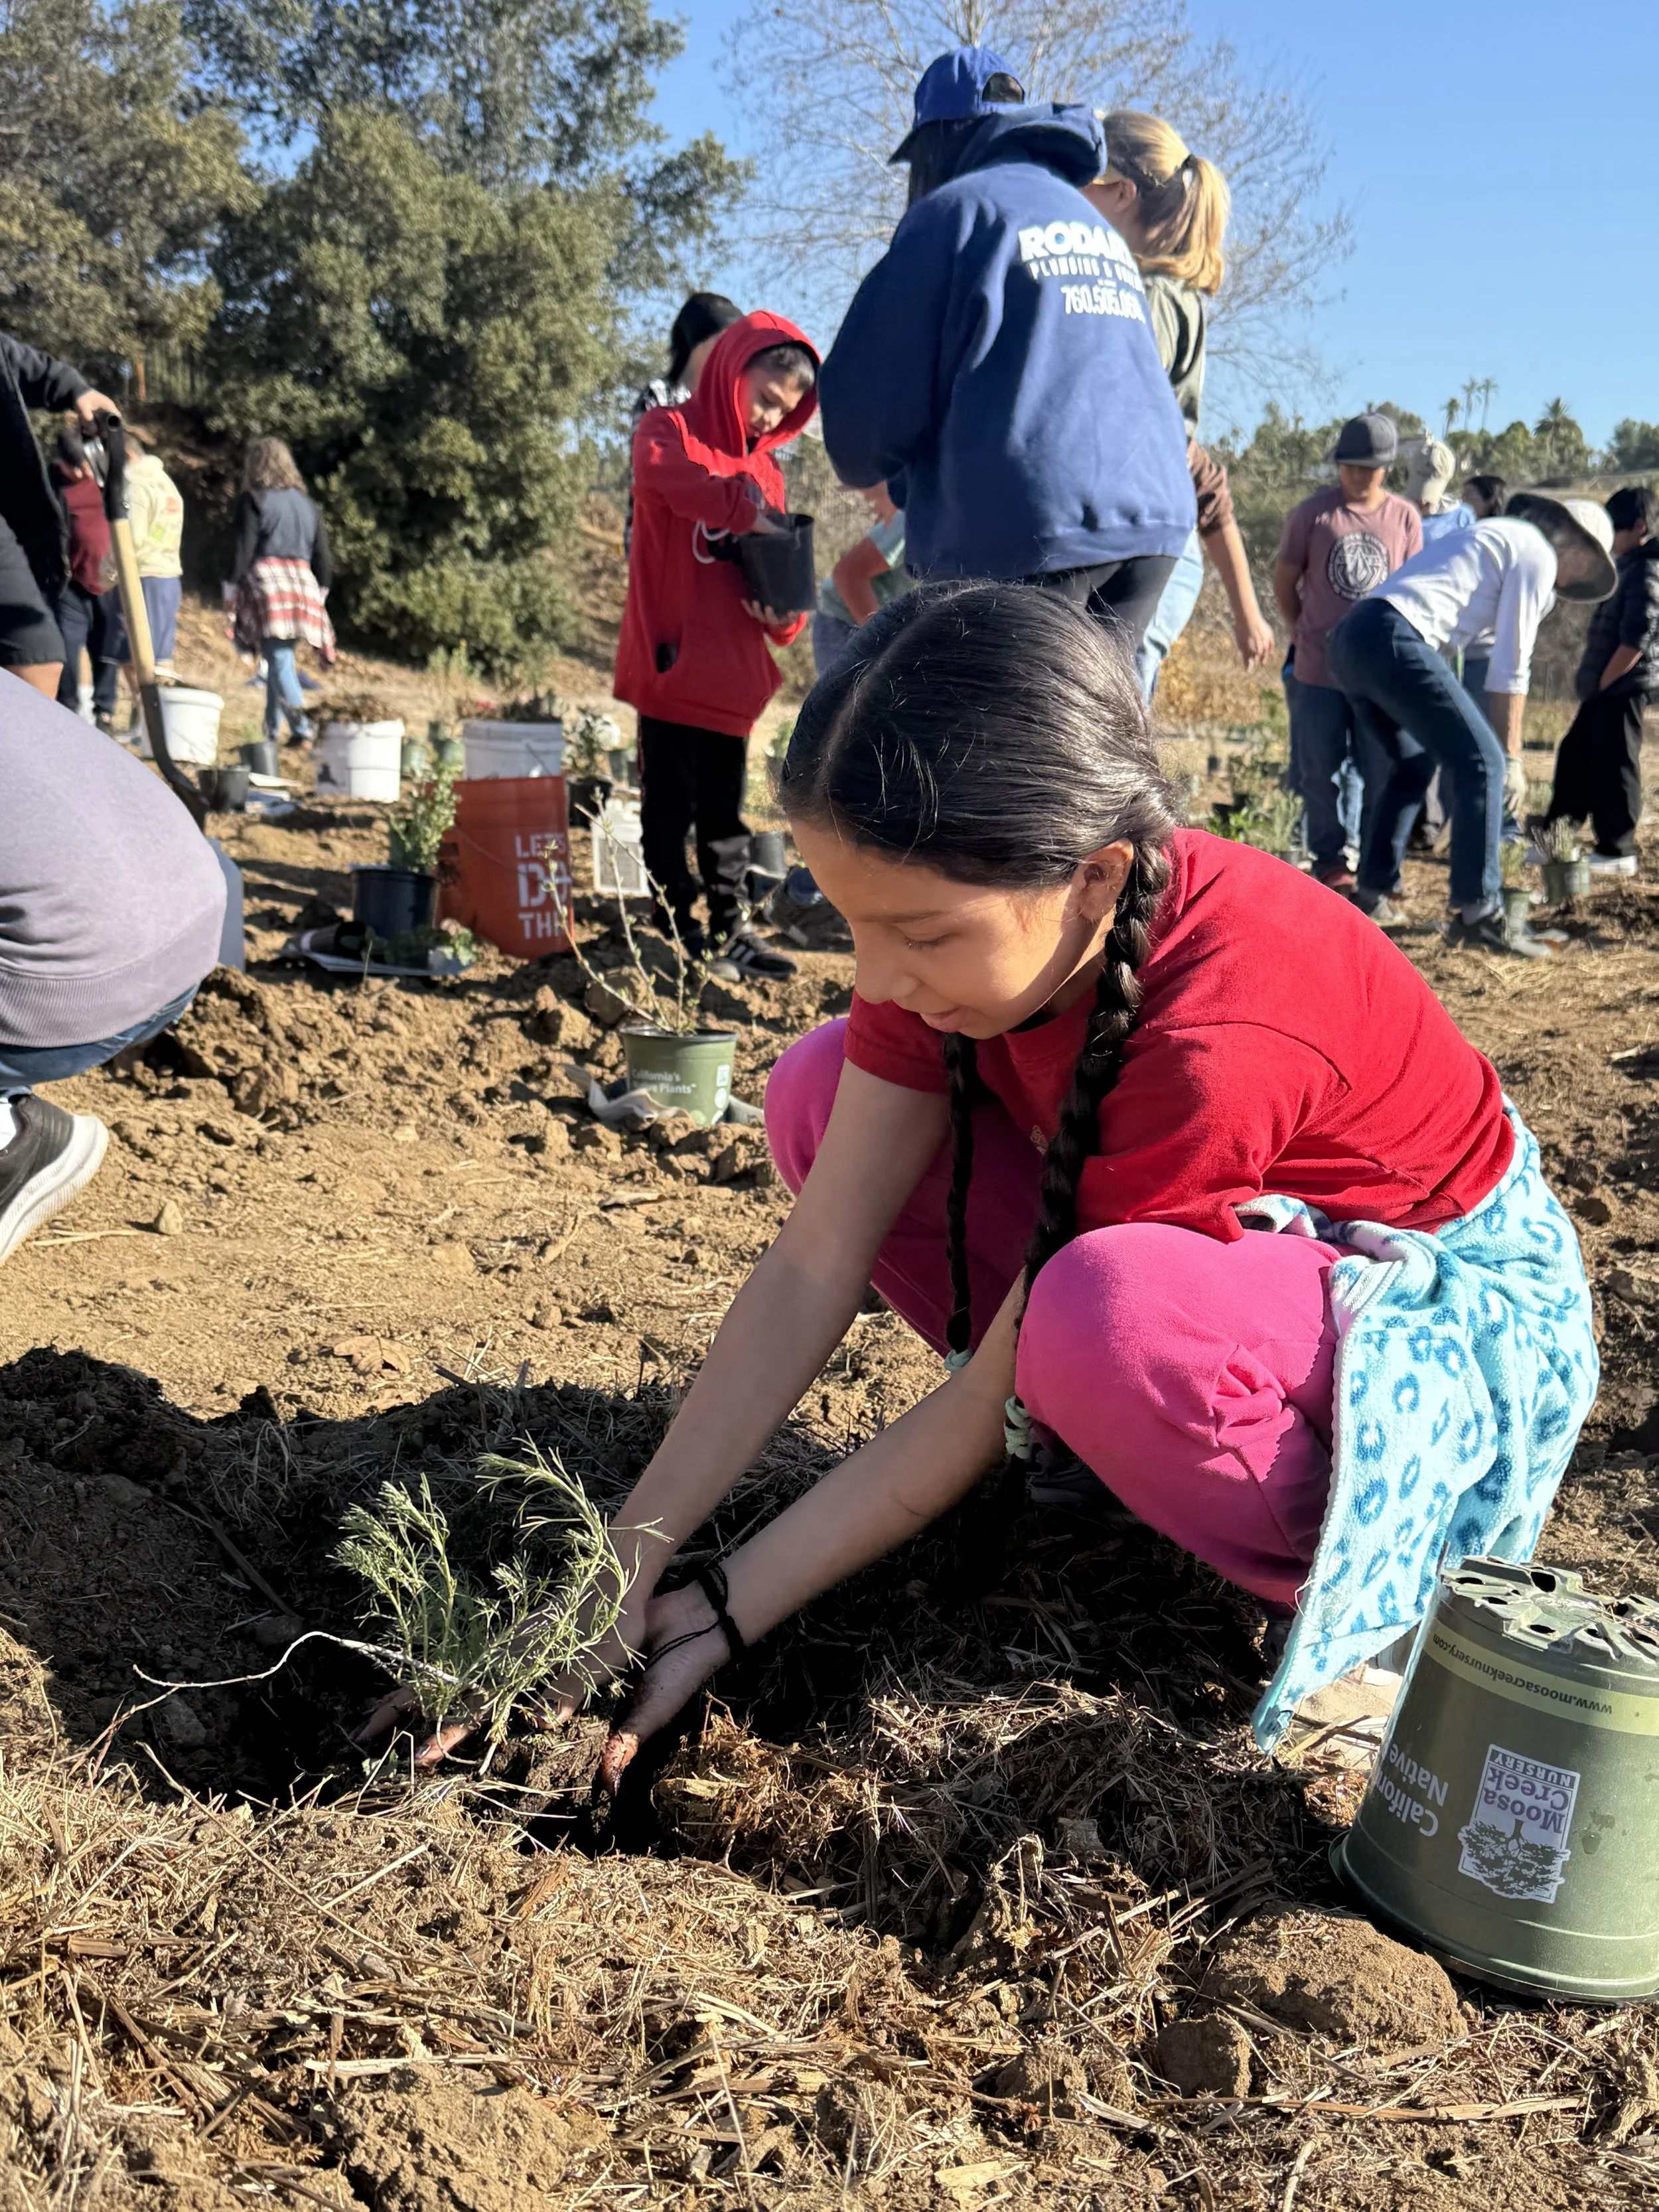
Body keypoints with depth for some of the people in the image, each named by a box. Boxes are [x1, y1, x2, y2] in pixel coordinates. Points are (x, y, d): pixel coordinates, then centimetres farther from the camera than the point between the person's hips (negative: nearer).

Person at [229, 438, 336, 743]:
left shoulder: (252, 501, 1)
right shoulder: (306, 503, 18)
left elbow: (243, 550, -7)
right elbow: (323, 556, 17)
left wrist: (233, 590, -4)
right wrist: (319, 596, 21)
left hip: (264, 581, -6)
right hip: (302, 583, 6)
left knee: (278, 658, -11)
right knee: (279, 658, 15)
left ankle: (302, 727, -27)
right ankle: (272, 732, 18)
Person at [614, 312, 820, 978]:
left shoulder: (764, 468, 17)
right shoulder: (671, 428, -2)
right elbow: (659, 472, -27)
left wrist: (785, 614, -4)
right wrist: (742, 507, -28)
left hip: (733, 673, 6)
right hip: (671, 664, -6)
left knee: (725, 812, 12)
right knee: (670, 809, 0)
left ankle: (728, 932, 19)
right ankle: (678, 935, 7)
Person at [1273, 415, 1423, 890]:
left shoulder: (1404, 517, 3)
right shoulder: (1312, 513, -4)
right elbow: (1284, 579, 5)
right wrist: (1304, 636, 5)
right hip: (1319, 669, -2)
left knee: (1383, 769, 7)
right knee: (1322, 771, 5)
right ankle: (1330, 860, 17)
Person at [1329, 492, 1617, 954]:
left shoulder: (1489, 536, 33)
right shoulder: (1539, 555, 6)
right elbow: (1511, 666, 2)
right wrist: (1512, 757, 7)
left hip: (1348, 638, 10)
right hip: (1393, 639, -10)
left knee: (1412, 764, 24)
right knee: (1481, 763, -7)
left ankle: (1372, 894, 24)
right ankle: (1477, 911, -11)